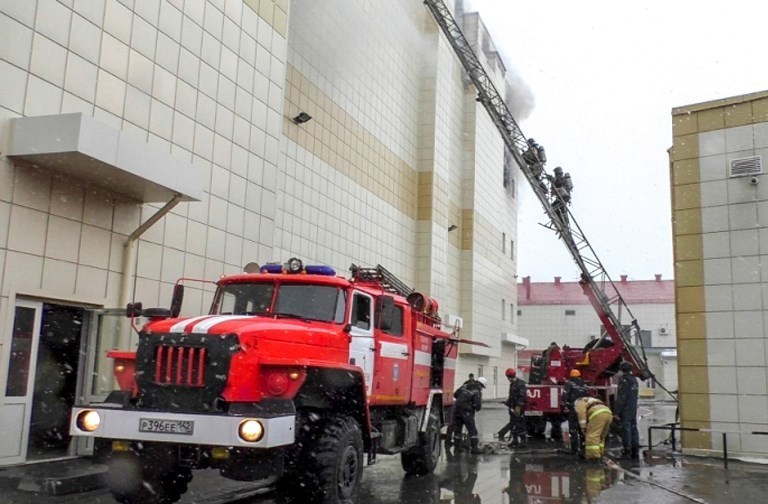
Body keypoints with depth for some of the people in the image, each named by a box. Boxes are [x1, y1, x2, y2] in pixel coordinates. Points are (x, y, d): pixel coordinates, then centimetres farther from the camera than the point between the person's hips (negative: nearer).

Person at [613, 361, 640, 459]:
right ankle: (635, 451, 15)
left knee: (626, 430, -6)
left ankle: (627, 452, -5)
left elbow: (621, 398, -20)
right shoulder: (634, 380, 13)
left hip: (625, 410, -9)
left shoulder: (624, 380, -16)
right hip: (634, 409, 9)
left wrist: (616, 412, -17)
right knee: (634, 429, 11)